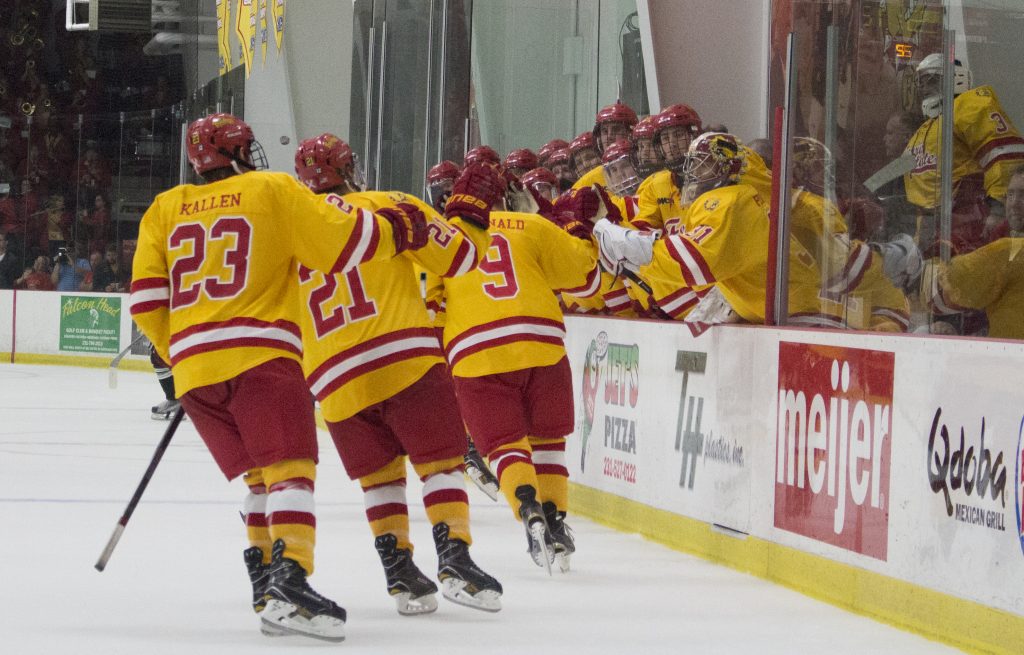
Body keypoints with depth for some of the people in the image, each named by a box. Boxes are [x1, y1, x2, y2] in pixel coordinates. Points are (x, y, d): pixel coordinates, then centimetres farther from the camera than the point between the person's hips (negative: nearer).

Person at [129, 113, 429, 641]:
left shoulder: (165, 210, 19)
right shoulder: (273, 191, 7)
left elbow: (146, 299, 15)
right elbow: (346, 240, 2)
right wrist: (395, 229, 20)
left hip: (192, 366, 5)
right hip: (260, 357, -5)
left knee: (258, 476, 18)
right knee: (290, 469, -13)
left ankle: (264, 579, 11)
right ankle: (289, 585, -31)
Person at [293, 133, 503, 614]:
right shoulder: (385, 207, 4)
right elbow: (457, 257, 1)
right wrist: (470, 209, 15)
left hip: (336, 384, 3)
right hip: (405, 359, -3)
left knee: (379, 477, 16)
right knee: (440, 461, 2)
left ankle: (399, 573, 5)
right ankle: (454, 559, -13)